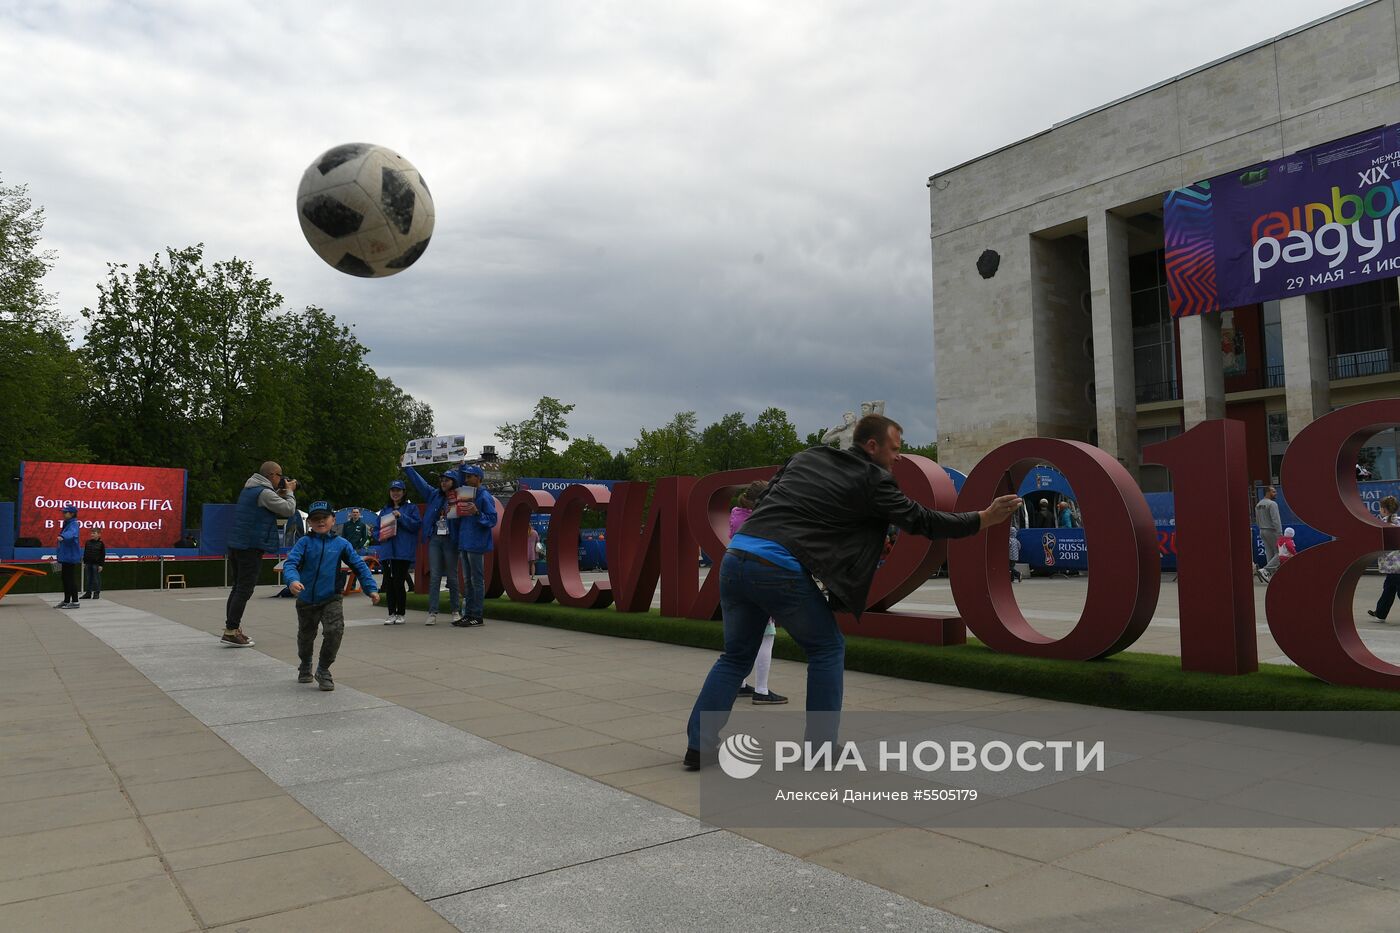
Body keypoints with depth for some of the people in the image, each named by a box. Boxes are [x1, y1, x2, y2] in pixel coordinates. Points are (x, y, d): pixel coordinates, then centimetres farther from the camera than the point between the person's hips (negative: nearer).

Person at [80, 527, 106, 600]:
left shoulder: (101, 543, -4)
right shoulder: (88, 542, 7)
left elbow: (103, 555, -4)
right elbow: (85, 553, 14)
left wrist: (101, 565, -8)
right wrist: (84, 562, 9)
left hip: (96, 564, -4)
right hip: (88, 563, 4)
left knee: (96, 579, 0)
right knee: (88, 579, 8)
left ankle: (97, 593, 6)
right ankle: (88, 593, 15)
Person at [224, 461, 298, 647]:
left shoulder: (249, 489, 16)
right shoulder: (265, 492, -14)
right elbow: (289, 510, -14)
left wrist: (280, 493, 14)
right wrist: (289, 491, 2)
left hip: (236, 545, 10)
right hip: (251, 546, -10)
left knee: (238, 587, 16)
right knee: (244, 590, -6)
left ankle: (231, 628, 21)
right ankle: (231, 631, -7)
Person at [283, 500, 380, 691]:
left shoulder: (341, 544, -2)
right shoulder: (304, 542, -6)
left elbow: (359, 566, 2)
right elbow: (290, 563, -18)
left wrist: (371, 589, -4)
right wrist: (292, 580, -38)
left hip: (331, 599, -1)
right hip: (306, 600, 1)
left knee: (335, 630, -20)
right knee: (306, 636, 18)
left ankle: (323, 670, 0)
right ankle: (305, 667, 47)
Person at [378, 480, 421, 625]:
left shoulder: (411, 508, 6)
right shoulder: (384, 510, 20)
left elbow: (416, 525, -7)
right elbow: (377, 529, 24)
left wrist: (401, 516, -15)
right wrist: (380, 536, 3)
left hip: (403, 552, -5)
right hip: (387, 551, 5)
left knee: (399, 582, -7)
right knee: (389, 583, 4)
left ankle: (400, 614, 3)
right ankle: (392, 614, 11)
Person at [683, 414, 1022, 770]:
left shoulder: (806, 456, 22)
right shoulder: (872, 479, 4)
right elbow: (922, 520, 9)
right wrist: (983, 519, 16)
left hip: (735, 556, 6)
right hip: (779, 569, -6)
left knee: (737, 656, 21)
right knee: (827, 649, 16)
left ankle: (699, 745, 17)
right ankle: (821, 747, 19)